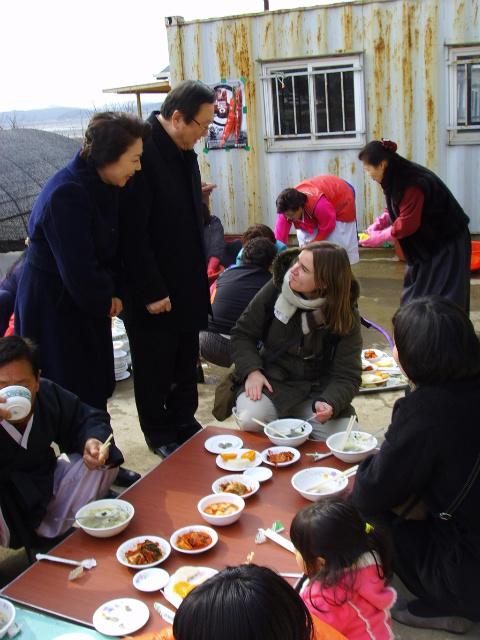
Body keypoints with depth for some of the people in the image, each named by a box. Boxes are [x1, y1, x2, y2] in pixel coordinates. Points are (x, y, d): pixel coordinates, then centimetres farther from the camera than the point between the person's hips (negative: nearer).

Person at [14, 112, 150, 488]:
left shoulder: (102, 187, 3)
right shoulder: (67, 194, -26)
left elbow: (110, 248, 9)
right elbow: (76, 267, -26)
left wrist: (113, 293, -4)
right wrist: (105, 300, -10)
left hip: (86, 303, 9)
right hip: (53, 308, -9)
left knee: (97, 388, 16)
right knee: (73, 398, 3)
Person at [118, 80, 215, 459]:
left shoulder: (184, 151, 7)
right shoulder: (143, 151, -20)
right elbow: (133, 232, -22)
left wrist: (199, 277, 12)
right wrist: (150, 291, -19)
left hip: (186, 283, 8)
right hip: (152, 290, -8)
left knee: (186, 362, 18)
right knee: (154, 367, 10)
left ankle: (183, 422, 35)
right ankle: (160, 435, 27)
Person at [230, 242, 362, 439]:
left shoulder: (346, 317, -12)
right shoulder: (275, 289, -10)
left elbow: (347, 376, -9)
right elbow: (243, 334, 0)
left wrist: (328, 402, -31)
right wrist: (252, 370, -18)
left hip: (318, 390, 1)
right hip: (272, 381, 0)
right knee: (250, 420, -32)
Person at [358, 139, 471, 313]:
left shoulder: (412, 183, -27)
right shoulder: (395, 179, 2)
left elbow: (408, 223, -25)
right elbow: (395, 210, 14)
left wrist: (379, 237, -14)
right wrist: (379, 222, -4)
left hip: (446, 244, -10)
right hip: (424, 244, 10)